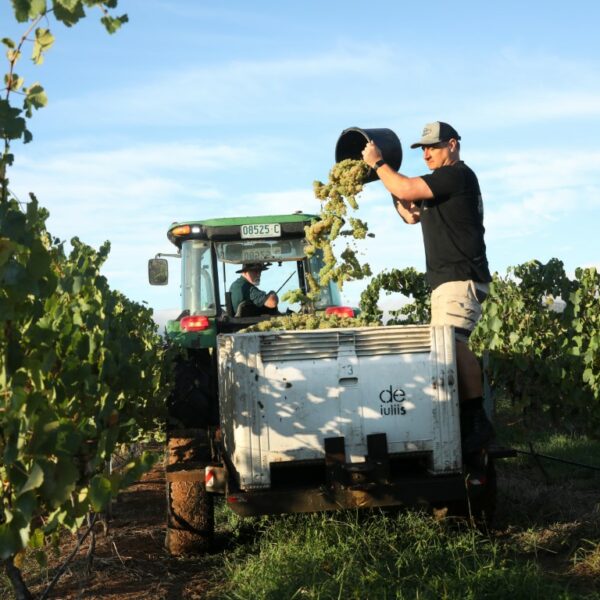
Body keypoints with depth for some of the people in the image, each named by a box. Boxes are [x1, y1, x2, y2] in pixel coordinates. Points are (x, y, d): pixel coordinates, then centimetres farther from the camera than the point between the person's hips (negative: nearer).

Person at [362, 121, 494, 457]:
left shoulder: (458, 175, -8)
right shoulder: (441, 183, 24)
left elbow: (406, 190, -15)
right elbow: (412, 215, 26)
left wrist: (379, 163, -1)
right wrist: (387, 177, 18)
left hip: (461, 277, -11)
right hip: (448, 280, 11)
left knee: (453, 342, -26)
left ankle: (477, 421, -29)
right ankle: (468, 421, 10)